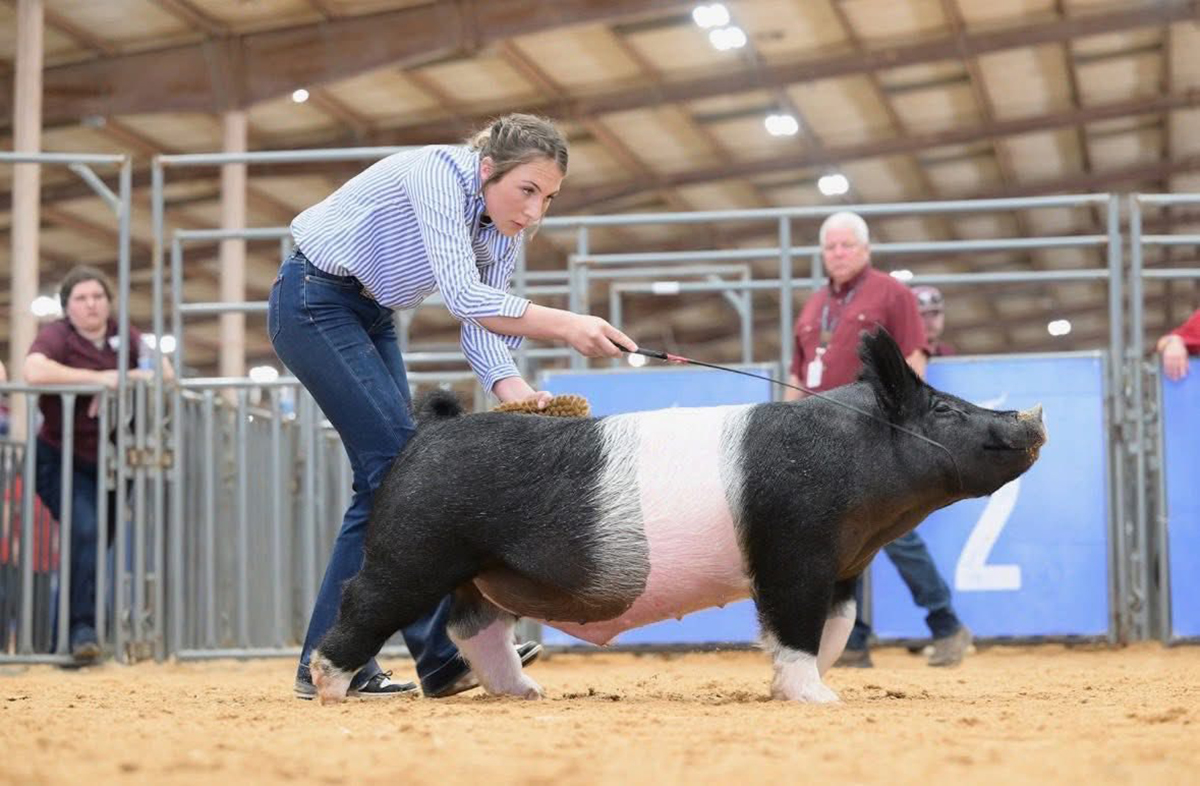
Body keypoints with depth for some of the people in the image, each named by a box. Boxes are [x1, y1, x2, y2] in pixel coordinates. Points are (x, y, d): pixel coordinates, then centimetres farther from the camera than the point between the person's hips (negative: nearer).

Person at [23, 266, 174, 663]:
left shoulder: (124, 336, 5)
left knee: (102, 542, 8)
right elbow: (33, 370, -30)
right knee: (85, 530, -25)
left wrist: (121, 384, -19)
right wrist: (98, 377, -27)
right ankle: (81, 627, -22)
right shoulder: (56, 336, -9)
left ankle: (61, 637, 23)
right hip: (62, 461, -5)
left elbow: (165, 371, -3)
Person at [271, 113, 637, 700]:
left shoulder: (504, 231, -3)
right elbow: (463, 297, -36)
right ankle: (444, 656, -15)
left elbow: (481, 329, -8)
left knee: (385, 478, 2)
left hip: (370, 317, 9)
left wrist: (514, 390, -28)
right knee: (399, 463, -16)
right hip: (313, 302, -9)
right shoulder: (440, 174, -27)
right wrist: (565, 326, -44)